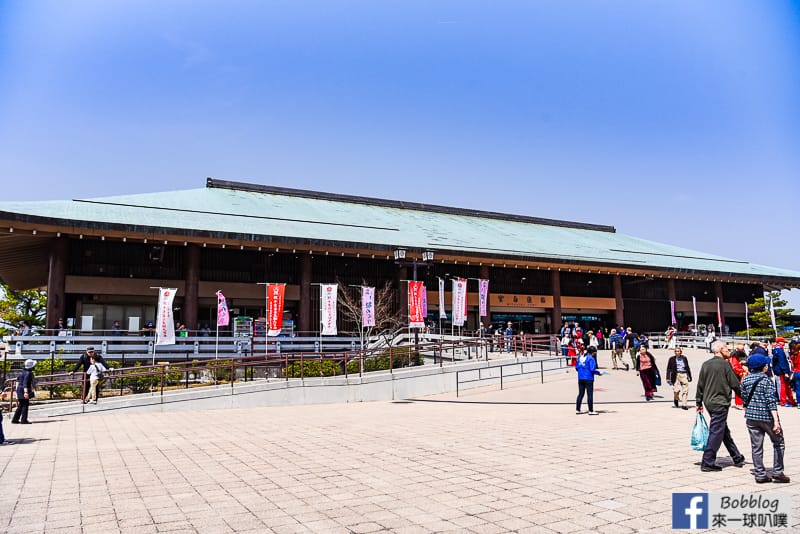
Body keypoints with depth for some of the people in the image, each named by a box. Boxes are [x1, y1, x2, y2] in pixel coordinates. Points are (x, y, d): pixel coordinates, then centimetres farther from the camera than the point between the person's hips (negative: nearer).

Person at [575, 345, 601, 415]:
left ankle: (577, 409, 15)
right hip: (588, 379, -6)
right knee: (590, 394, 2)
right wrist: (598, 373, -2)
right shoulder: (591, 359, -12)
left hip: (580, 378, 7)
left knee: (580, 394, 13)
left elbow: (576, 367, 10)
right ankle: (591, 411, 6)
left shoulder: (580, 357, 9)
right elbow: (592, 369, -17)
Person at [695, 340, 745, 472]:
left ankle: (737, 458, 31)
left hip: (709, 402, 7)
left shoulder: (705, 364, 7)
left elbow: (700, 385, 9)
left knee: (725, 431, 18)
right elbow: (735, 384, -8)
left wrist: (699, 402, 16)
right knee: (716, 432, -2)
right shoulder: (725, 364, -11)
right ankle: (707, 463, -1)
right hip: (720, 403, -7)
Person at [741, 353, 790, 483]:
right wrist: (776, 421, -19)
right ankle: (777, 472, 11)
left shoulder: (745, 380, 4)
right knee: (778, 443, 13)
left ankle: (760, 475, 10)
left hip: (751, 418, 5)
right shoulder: (767, 381, -12)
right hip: (767, 417, -4)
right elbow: (771, 402, -17)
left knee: (756, 447, 7)